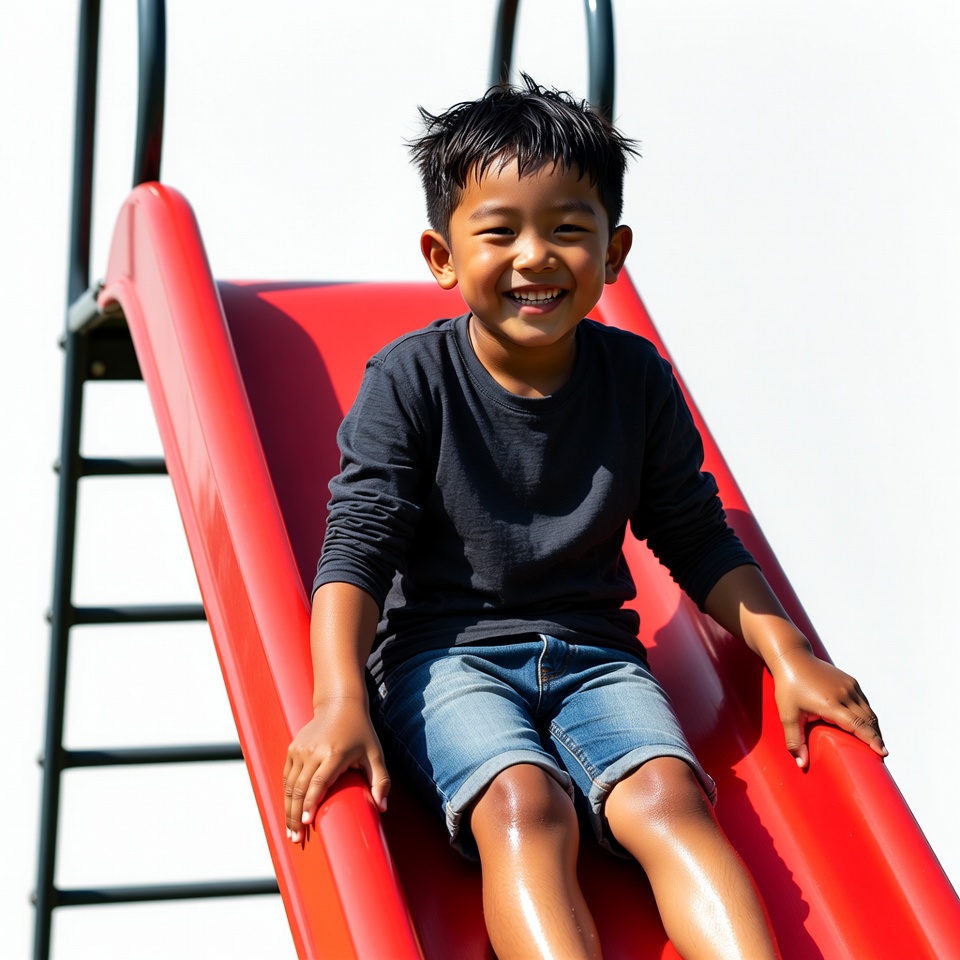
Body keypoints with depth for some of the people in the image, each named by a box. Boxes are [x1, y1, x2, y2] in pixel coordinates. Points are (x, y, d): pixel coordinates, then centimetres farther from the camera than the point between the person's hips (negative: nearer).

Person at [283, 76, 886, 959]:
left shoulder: (637, 378, 4)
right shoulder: (409, 381, -5)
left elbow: (697, 537, 12)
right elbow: (358, 545, -10)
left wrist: (789, 654, 0)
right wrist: (341, 700, -25)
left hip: (593, 649, 3)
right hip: (444, 648, -3)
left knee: (666, 796, -26)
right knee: (523, 804, -31)